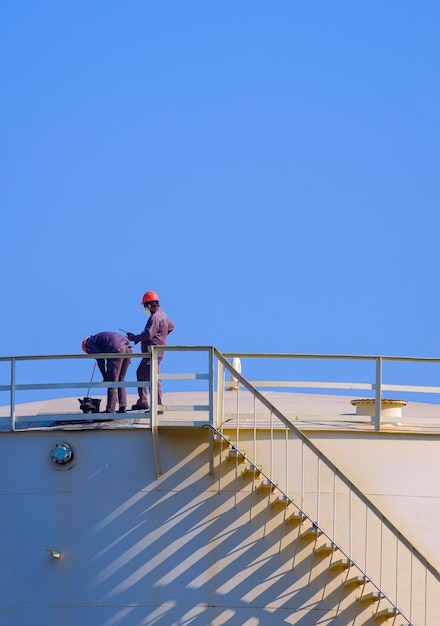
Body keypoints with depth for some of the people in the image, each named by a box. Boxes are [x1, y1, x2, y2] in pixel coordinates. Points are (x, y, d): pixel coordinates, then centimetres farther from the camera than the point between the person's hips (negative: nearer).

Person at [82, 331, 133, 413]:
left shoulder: (90, 343, 14)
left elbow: (100, 358, 0)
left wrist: (104, 375, 7)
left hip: (117, 350, -8)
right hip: (128, 348, 8)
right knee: (120, 380, 18)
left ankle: (110, 410, -3)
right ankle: (123, 407, 15)